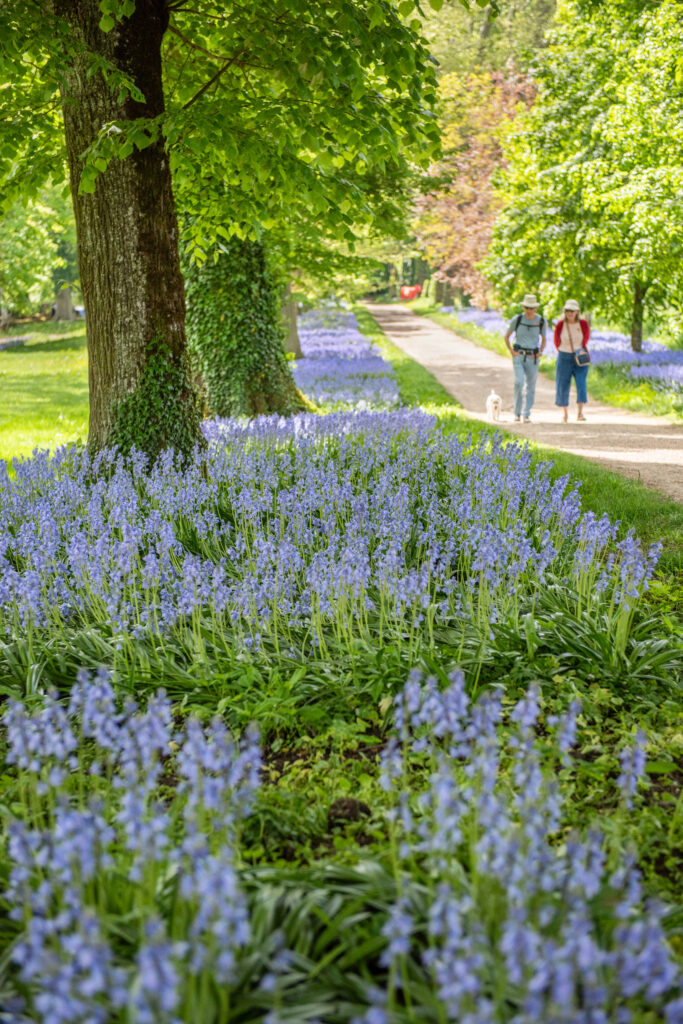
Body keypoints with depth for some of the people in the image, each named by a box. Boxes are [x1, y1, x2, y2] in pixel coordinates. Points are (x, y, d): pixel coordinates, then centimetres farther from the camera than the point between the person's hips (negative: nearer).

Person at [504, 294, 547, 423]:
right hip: (519, 355, -2)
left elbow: (543, 339, 15)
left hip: (532, 358, 2)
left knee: (531, 387, 3)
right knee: (519, 382, -17)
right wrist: (511, 351, -3)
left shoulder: (541, 321, 0)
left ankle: (527, 415, 14)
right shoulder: (517, 319, -5)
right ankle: (517, 413, -4)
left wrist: (540, 352, 0)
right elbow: (507, 336, 7)